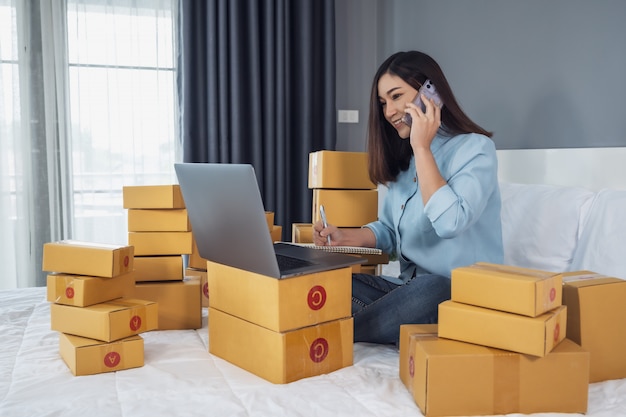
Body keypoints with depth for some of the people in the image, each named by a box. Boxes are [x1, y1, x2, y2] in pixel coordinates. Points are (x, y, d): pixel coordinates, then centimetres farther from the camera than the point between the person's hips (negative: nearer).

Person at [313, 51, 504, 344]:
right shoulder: (401, 160, 14)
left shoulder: (474, 148, -9)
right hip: (408, 287, 7)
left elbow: (449, 222, -25)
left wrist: (421, 147, -18)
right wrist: (346, 238, -1)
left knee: (431, 290, -39)